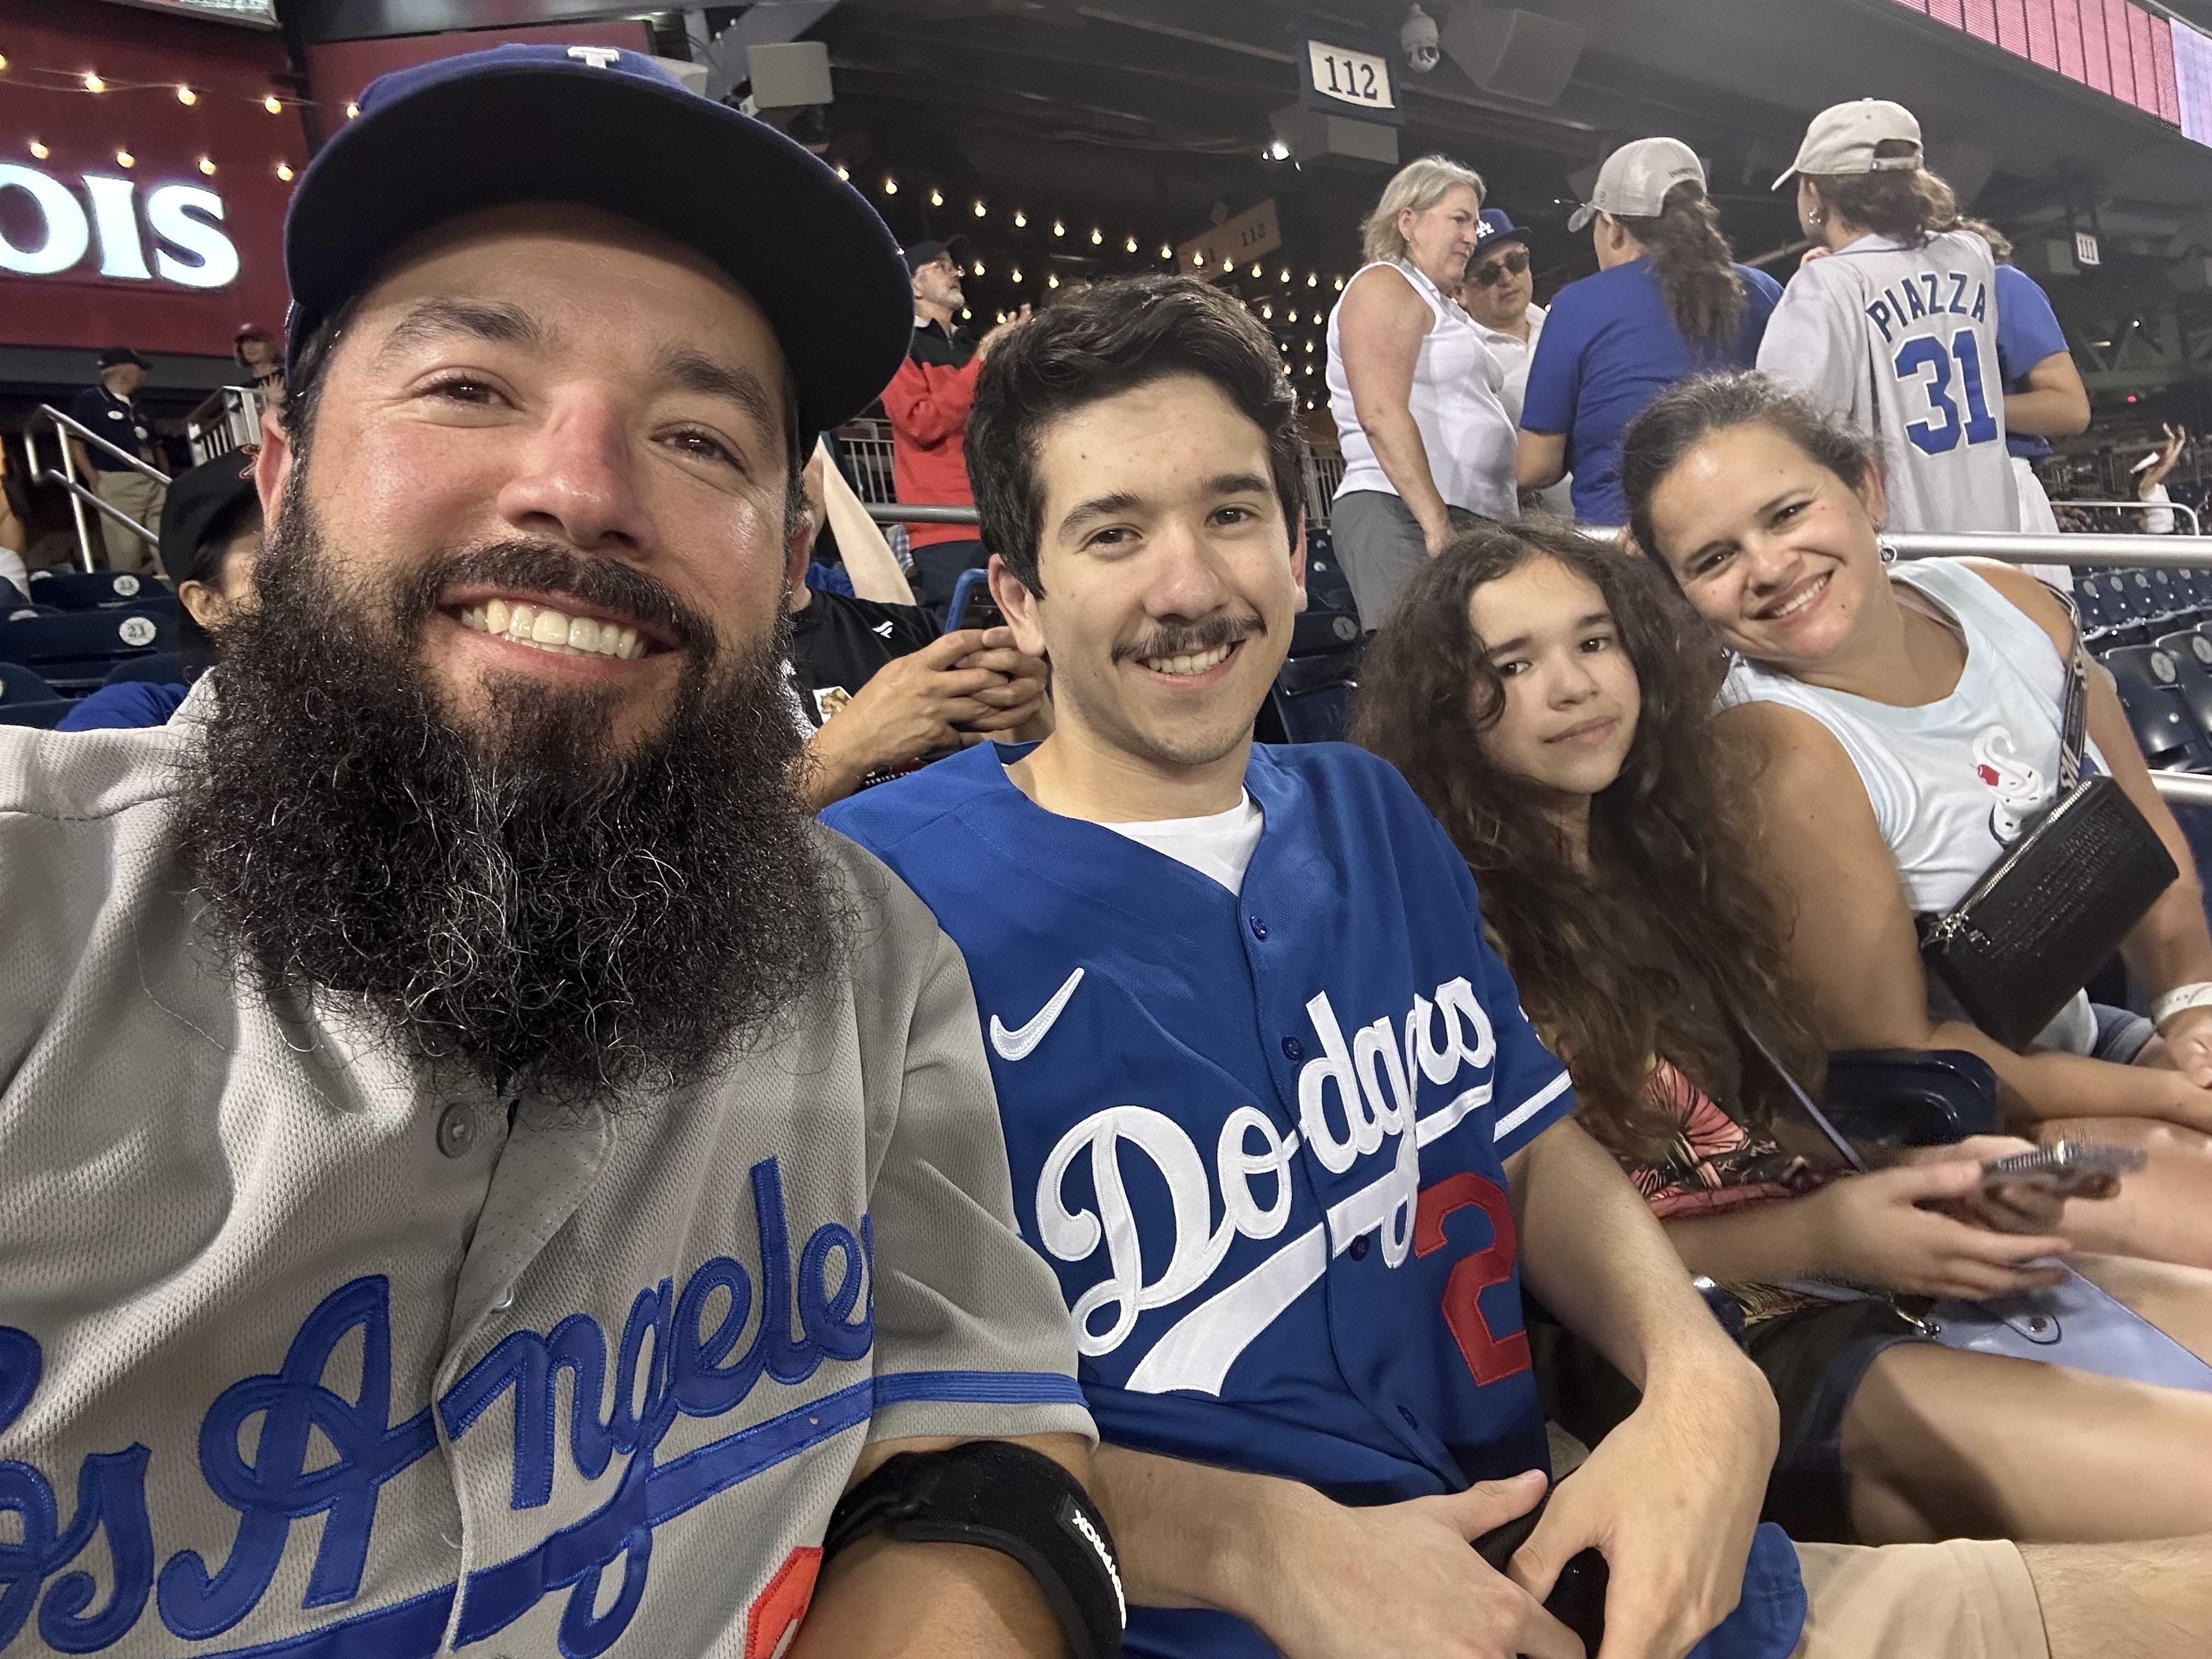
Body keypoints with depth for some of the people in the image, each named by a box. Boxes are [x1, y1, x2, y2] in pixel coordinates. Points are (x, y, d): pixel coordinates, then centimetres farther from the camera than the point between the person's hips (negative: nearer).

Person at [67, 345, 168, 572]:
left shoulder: (138, 406, 22)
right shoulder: (89, 401, 2)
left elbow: (156, 446, 26)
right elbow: (75, 446, -3)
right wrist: (97, 483, -10)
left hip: (155, 484, 6)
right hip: (117, 486, -6)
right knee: (126, 553, -8)